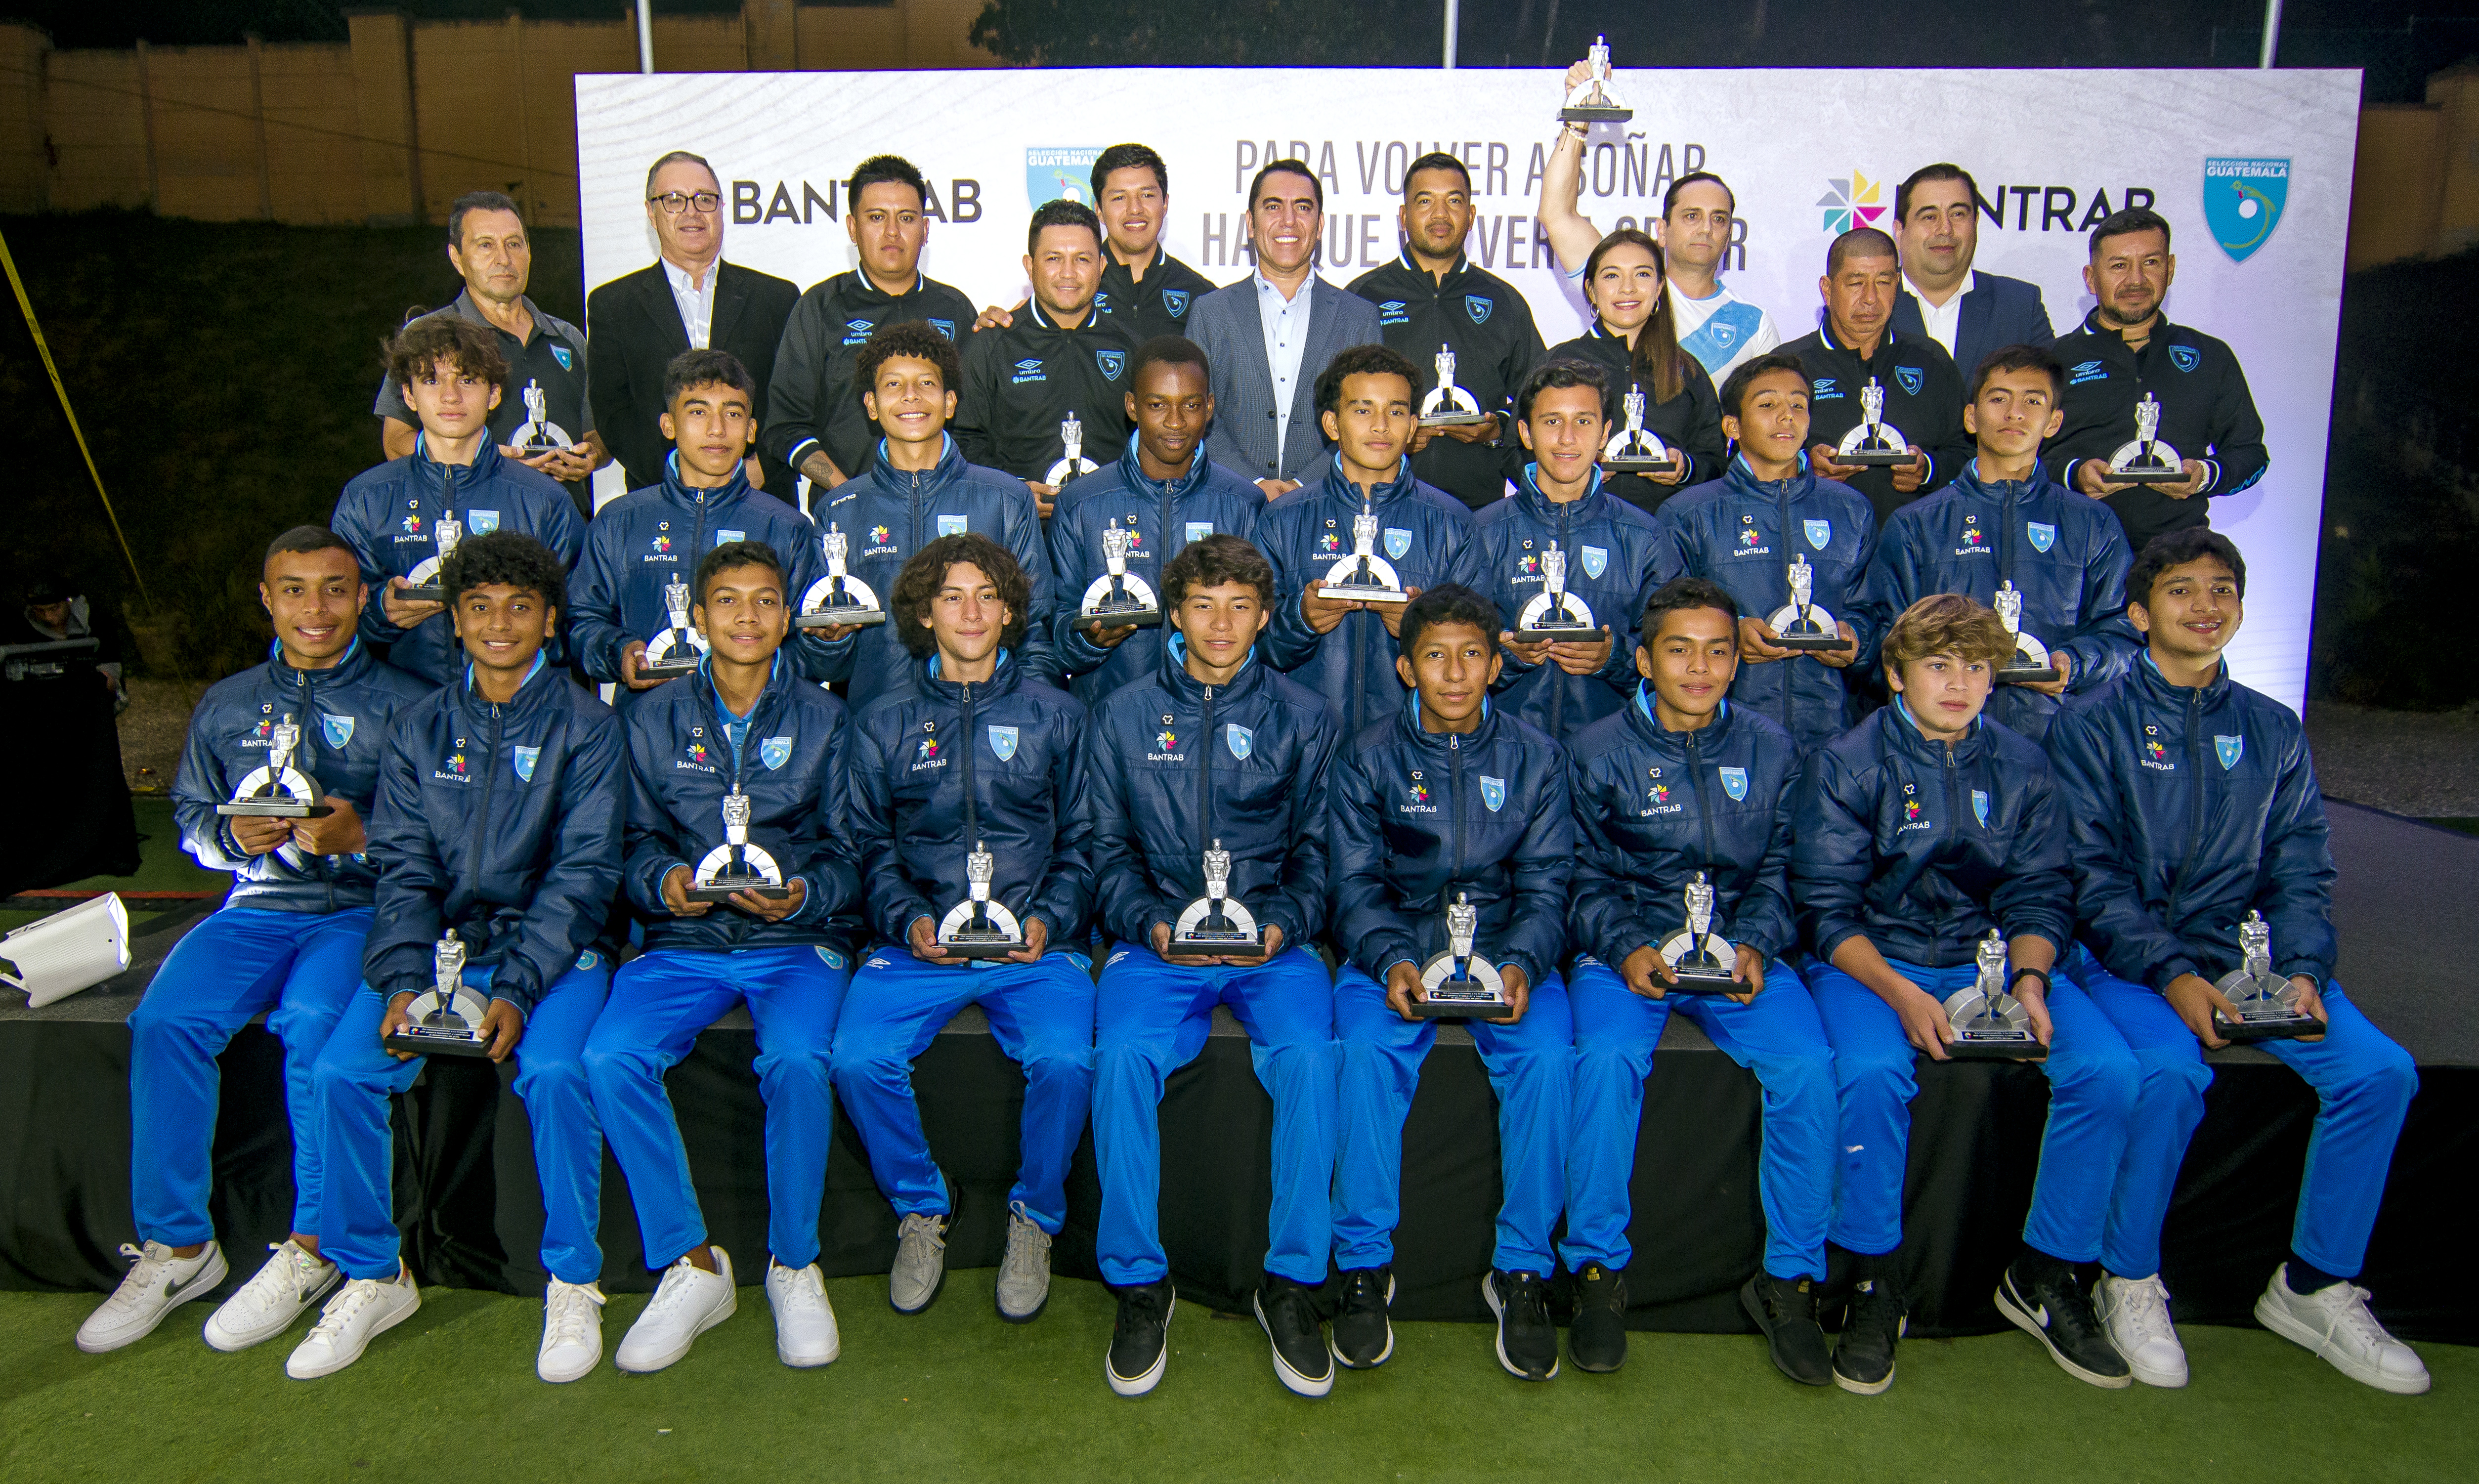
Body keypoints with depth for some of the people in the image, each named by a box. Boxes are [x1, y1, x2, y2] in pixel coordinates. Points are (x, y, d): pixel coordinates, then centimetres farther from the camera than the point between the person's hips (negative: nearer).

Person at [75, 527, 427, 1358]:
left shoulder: (403, 706, 4)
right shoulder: (227, 706, 18)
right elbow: (188, 815, 20)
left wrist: (359, 835, -19)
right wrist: (233, 835, -2)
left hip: (361, 906, -4)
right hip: (257, 906, 4)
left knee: (311, 1023, -32)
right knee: (166, 1019, -22)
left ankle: (312, 1249, -15)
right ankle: (177, 1246, -7)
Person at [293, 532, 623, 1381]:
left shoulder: (586, 727, 0)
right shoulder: (420, 730, 11)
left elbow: (583, 872, -7)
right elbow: (404, 868, 5)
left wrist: (518, 989, -19)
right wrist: (404, 981, -12)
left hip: (550, 942, -3)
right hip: (438, 938, 4)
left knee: (552, 1071, -30)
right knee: (340, 1070, -18)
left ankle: (574, 1284, -9)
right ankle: (372, 1278, 4)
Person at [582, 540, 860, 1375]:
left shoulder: (823, 719, 8)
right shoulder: (656, 720, 13)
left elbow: (845, 852, 4)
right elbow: (637, 840, 10)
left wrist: (803, 895, -16)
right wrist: (664, 884, -12)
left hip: (797, 939, -2)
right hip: (685, 940, 2)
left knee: (796, 1060, -32)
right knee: (610, 1057, -26)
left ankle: (794, 1267, -9)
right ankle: (690, 1267, -9)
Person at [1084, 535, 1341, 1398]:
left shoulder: (1301, 718, 10)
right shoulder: (1126, 714, 10)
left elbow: (1316, 852, 9)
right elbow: (1110, 850, 9)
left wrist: (1281, 925, -10)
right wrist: (1151, 924, -9)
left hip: (1272, 942, 0)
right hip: (1157, 939, 0)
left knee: (1309, 1054, -29)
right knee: (1124, 1055, -29)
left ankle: (1292, 1281, -12)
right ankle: (1139, 1282, -11)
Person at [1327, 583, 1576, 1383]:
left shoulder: (1535, 756, 4)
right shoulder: (1368, 756, 2)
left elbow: (1545, 884, 1)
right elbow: (1356, 884, -1)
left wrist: (1523, 963, -19)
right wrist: (1390, 961, -21)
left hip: (1506, 946, 1)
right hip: (1395, 942, 0)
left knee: (1546, 1055, -28)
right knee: (1370, 1052, -30)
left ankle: (1522, 1270, -10)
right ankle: (1364, 1265, -13)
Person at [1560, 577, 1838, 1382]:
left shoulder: (1770, 749, 8)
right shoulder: (1599, 751, 3)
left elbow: (1780, 872, 9)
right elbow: (1584, 879, 3)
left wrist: (1754, 946, -10)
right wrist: (1627, 949, -15)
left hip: (1740, 948, 2)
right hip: (1627, 947, -1)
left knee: (1806, 1065, -25)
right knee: (1609, 1057, -31)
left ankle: (1790, 1281, -5)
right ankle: (1598, 1271, -12)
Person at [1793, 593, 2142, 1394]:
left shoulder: (2022, 768, 7)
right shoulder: (1846, 763, -4)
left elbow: (2039, 897, 7)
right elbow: (1827, 909, -7)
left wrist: (2030, 977, -15)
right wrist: (1900, 995, -22)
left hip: (1990, 957, 4)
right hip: (1868, 960, -3)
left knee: (2108, 1071, -20)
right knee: (1873, 1075, -34)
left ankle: (2046, 1275, 0)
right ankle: (1875, 1284, -11)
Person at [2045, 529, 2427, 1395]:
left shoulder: (2273, 731, 13)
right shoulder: (2093, 724, 0)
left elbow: (2300, 873, 10)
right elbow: (2091, 876, -7)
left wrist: (2302, 968, -9)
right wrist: (2172, 975, -19)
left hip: (2244, 950, 5)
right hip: (2125, 953, -4)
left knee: (2381, 1070, -17)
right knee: (2174, 1072, -32)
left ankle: (2315, 1288, 2)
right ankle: (2130, 1282, -9)